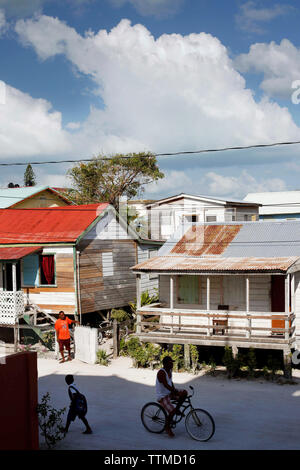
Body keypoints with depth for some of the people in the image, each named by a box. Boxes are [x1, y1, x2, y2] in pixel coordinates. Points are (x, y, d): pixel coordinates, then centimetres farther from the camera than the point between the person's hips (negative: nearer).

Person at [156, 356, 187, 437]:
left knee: (184, 393, -8)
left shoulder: (169, 370, 5)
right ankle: (167, 427, 0)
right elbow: (166, 385, -32)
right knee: (171, 411, -24)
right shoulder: (161, 372, -24)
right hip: (162, 396, -8)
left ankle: (177, 408, 8)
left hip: (169, 393, 8)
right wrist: (176, 392, -34)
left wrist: (175, 390, 4)